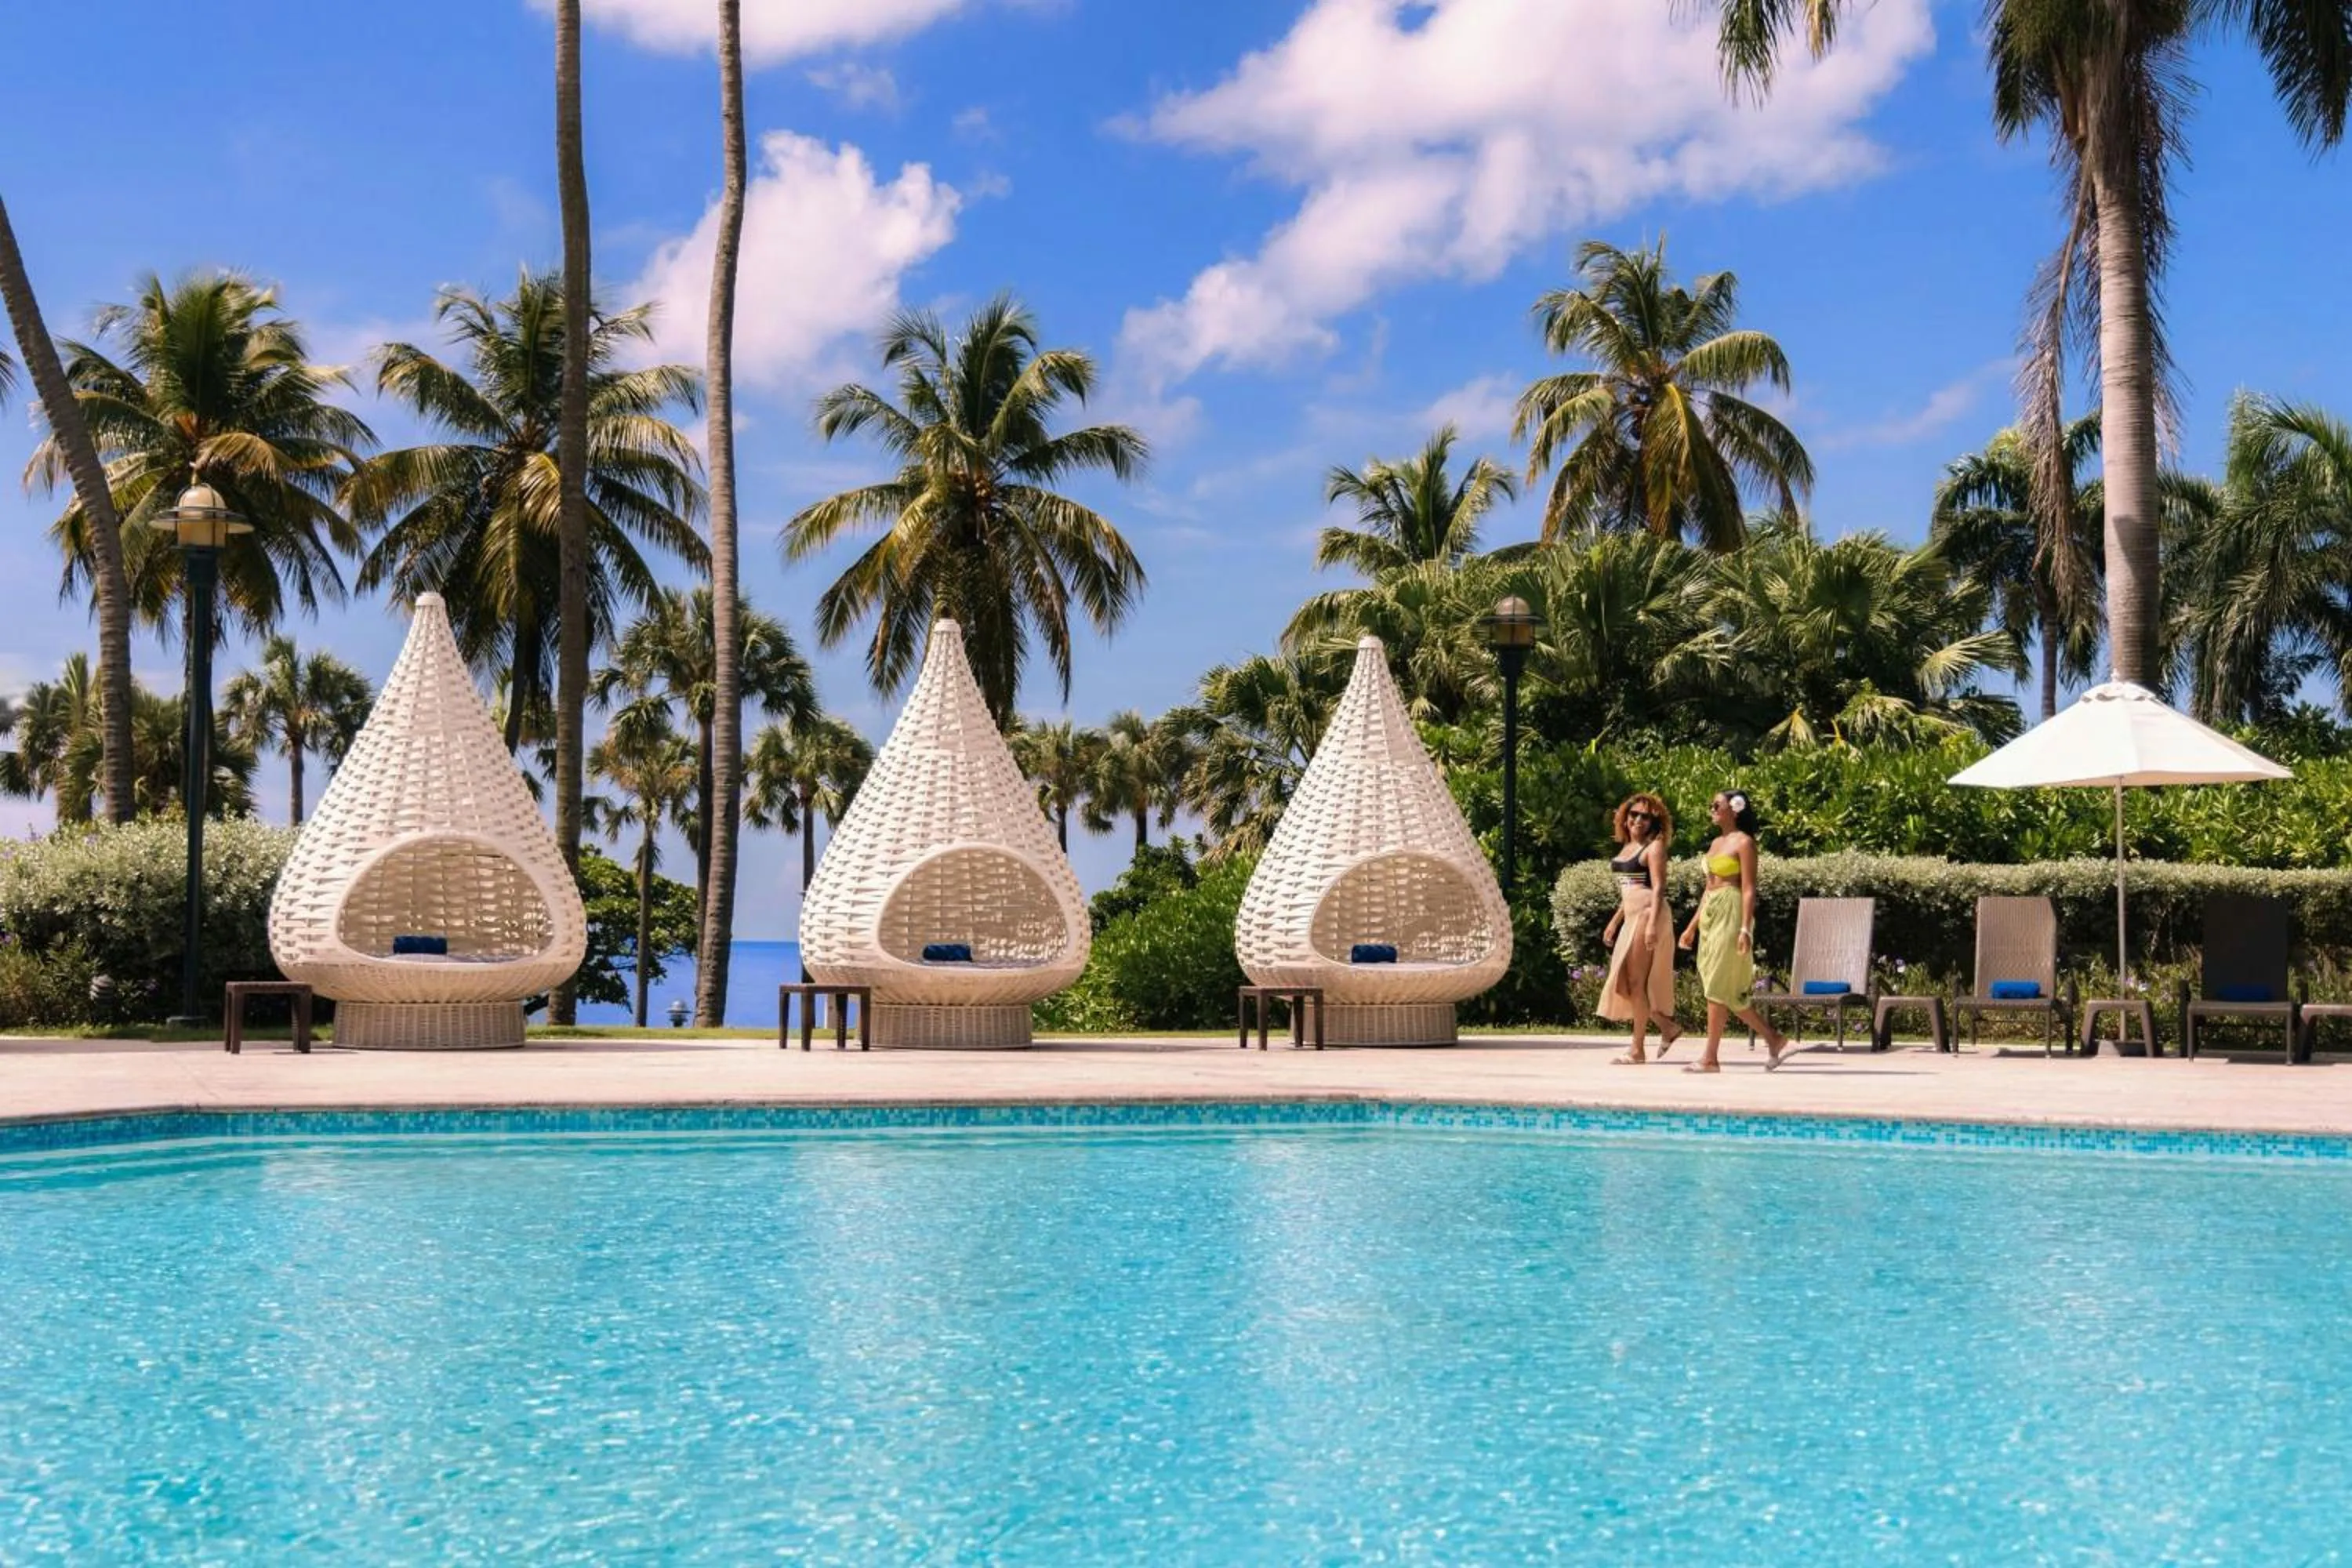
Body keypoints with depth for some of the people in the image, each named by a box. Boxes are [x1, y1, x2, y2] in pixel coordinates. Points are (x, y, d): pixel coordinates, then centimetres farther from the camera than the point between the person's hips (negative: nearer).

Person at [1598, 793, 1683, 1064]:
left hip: (1648, 915, -9)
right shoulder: (1627, 847, 18)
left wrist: (1652, 924, -24)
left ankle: (1637, 1051, -1)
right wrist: (1614, 921, 23)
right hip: (1631, 917, 9)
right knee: (1624, 981, 7)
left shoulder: (1654, 847, -6)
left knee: (1636, 982, -7)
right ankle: (1668, 1027, 19)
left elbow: (1658, 888, -14)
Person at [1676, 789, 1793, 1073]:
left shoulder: (1744, 842, -7)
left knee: (1718, 986, -7)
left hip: (1731, 914, -9)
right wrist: (1692, 926, 20)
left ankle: (1710, 1059, -4)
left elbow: (1749, 889, -13)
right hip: (1710, 915, 9)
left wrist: (1746, 929, -21)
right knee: (1730, 990, 8)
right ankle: (1774, 1039, 16)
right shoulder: (1716, 843, 17)